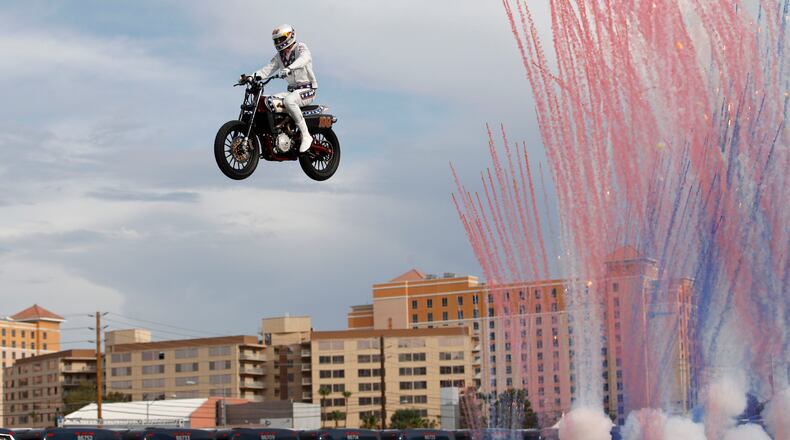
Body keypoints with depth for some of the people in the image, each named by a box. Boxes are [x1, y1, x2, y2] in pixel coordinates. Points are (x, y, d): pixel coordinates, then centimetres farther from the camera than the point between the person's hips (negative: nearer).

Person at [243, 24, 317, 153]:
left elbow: (304, 58, -28)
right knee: (269, 101, -18)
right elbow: (268, 68, 8)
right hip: (292, 90, 7)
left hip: (307, 89, -7)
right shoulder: (280, 56, 18)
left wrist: (289, 68, -47)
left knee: (289, 101, -36)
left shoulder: (300, 47, -5)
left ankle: (306, 136, -31)